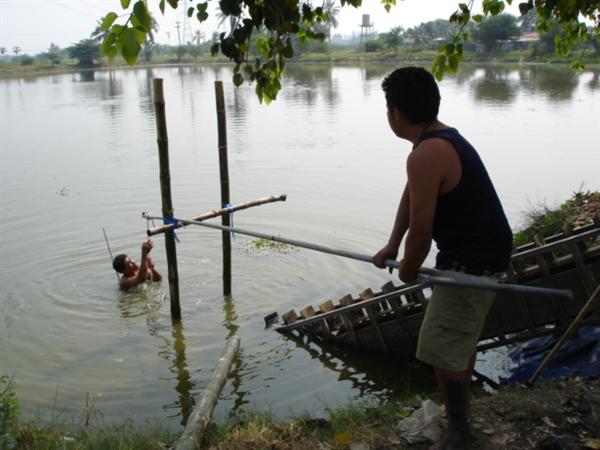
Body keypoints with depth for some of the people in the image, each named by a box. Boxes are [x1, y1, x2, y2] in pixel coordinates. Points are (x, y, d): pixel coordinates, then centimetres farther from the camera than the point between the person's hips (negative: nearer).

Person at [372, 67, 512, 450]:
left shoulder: (426, 155, -27)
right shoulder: (443, 137, 7)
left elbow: (421, 232, -24)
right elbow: (411, 195, 12)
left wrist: (408, 271, -6)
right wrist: (392, 245, 5)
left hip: (472, 263, -11)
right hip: (483, 252, 11)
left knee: (442, 350, -1)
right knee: (463, 333, 26)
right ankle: (461, 407, 46)